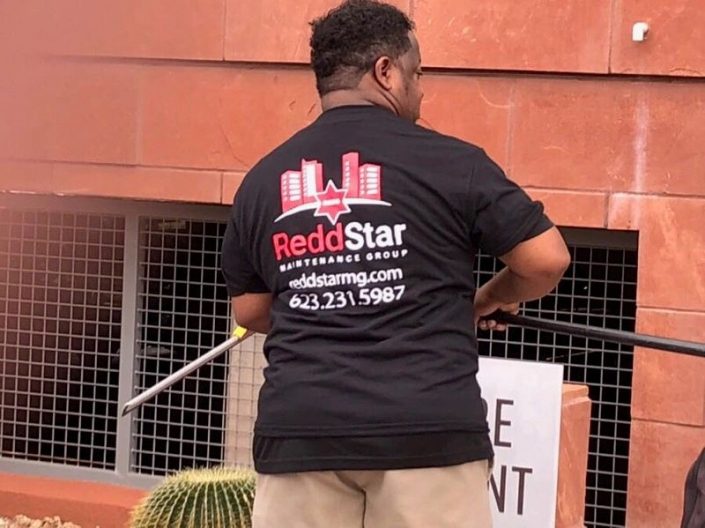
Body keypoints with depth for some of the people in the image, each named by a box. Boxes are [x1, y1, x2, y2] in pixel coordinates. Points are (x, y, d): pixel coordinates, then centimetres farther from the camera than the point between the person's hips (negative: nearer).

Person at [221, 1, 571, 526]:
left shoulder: (262, 180, 11)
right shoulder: (450, 161, 0)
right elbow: (547, 260, 3)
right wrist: (490, 300, 22)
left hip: (299, 430, 3)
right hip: (428, 430, -3)